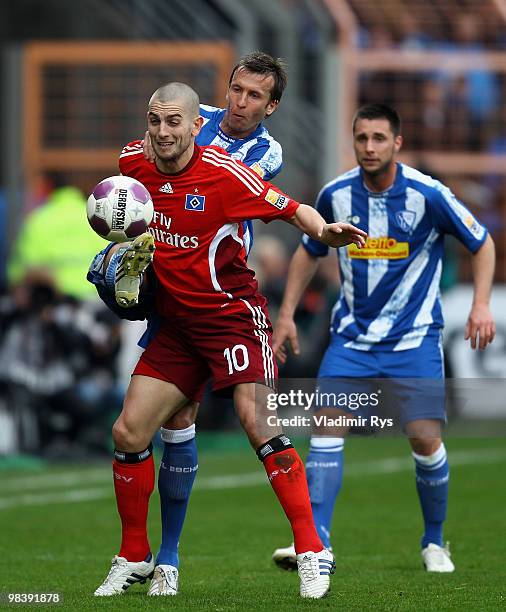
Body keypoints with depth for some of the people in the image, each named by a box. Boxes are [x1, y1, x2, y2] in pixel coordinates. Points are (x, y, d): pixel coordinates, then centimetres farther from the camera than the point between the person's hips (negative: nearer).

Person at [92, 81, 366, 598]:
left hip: (231, 313, -6)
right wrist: (128, 247, 7)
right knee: (128, 433, 0)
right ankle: (133, 560, 17)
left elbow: (289, 208, -12)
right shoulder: (135, 164, 0)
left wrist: (323, 231, -32)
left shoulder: (223, 172, -16)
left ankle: (312, 552, -18)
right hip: (176, 323, 6)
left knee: (256, 422, -22)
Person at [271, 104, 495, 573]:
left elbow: (481, 244, 1)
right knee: (327, 424, -16)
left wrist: (481, 304, -12)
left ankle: (434, 543, 14)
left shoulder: (428, 195, -12)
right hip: (352, 336, 2)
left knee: (425, 438, -9)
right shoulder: (336, 195, -3)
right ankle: (315, 543, -20)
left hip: (414, 338, -2)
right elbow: (309, 252, 15)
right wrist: (287, 315, 10)